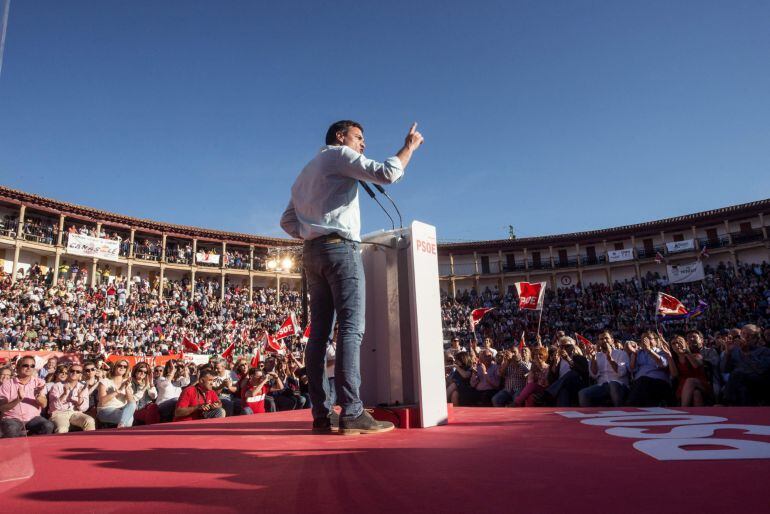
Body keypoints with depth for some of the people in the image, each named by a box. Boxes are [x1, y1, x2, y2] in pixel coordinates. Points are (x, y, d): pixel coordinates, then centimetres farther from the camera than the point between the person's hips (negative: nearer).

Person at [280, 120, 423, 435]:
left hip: (312, 253, 8)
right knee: (351, 328, -14)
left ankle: (321, 415, 0)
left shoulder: (306, 172, 29)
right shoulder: (339, 154, 5)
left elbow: (288, 221, 24)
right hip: (340, 248, -8)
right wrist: (409, 146, 4)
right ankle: (352, 414, -20)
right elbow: (385, 174, -9)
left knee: (319, 331, 1)